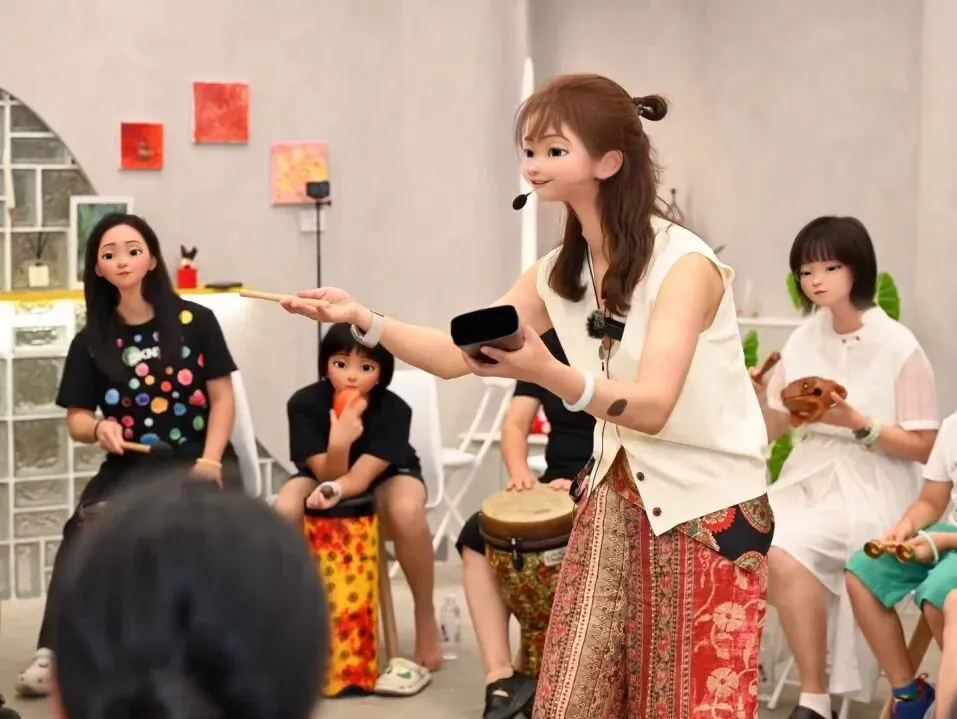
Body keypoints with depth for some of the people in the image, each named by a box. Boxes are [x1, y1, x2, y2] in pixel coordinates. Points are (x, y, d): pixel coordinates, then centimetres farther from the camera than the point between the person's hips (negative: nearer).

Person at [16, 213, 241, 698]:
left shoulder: (195, 321, 3)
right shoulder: (92, 341, 7)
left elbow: (222, 397, 4)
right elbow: (76, 420, 7)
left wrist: (209, 462, -10)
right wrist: (99, 428, -18)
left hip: (199, 458, -1)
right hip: (131, 466, 1)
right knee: (84, 529, -28)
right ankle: (53, 650, -30)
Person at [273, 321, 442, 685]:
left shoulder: (394, 410, -28)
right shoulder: (304, 404, -26)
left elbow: (360, 477, -34)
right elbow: (329, 475, -27)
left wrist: (334, 490, -56)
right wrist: (338, 442, -47)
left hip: (387, 476, -1)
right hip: (327, 474, 2)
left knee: (407, 511, -37)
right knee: (284, 510, -32)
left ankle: (426, 621, -19)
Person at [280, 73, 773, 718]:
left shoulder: (685, 263, -20)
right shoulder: (557, 273, 2)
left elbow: (652, 406, -30)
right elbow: (457, 356, 5)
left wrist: (545, 371, -46)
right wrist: (363, 319, -11)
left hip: (708, 508, -6)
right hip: (617, 497, 7)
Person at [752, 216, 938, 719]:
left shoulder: (899, 348, -7)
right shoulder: (802, 341, 7)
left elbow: (922, 447, -6)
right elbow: (771, 430, 8)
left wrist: (856, 423, -18)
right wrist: (755, 398, -12)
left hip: (870, 488, -5)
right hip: (808, 479, 5)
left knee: (784, 554, -29)